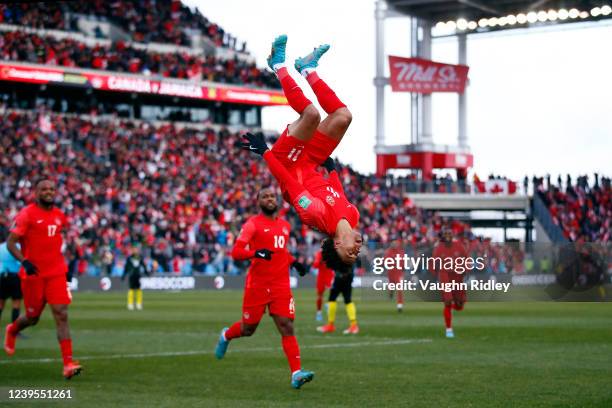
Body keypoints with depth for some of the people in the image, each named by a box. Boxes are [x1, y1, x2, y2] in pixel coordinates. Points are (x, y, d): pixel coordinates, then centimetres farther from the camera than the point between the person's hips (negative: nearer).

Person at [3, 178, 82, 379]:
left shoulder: (59, 215, 10)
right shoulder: (26, 214, -9)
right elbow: (10, 243, -11)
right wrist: (24, 261, -26)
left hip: (56, 273, 4)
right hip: (33, 274, -4)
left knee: (61, 315, -10)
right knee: (33, 318, 10)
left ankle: (68, 363, -15)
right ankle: (12, 331, 46)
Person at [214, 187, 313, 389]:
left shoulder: (285, 225, 14)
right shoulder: (253, 224, -5)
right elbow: (236, 252, -14)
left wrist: (294, 262, 13)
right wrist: (256, 253, -31)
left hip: (281, 285, 4)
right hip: (257, 285, -4)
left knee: (287, 327, -9)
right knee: (248, 329, 10)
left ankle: (296, 374, -15)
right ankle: (226, 336, 44)